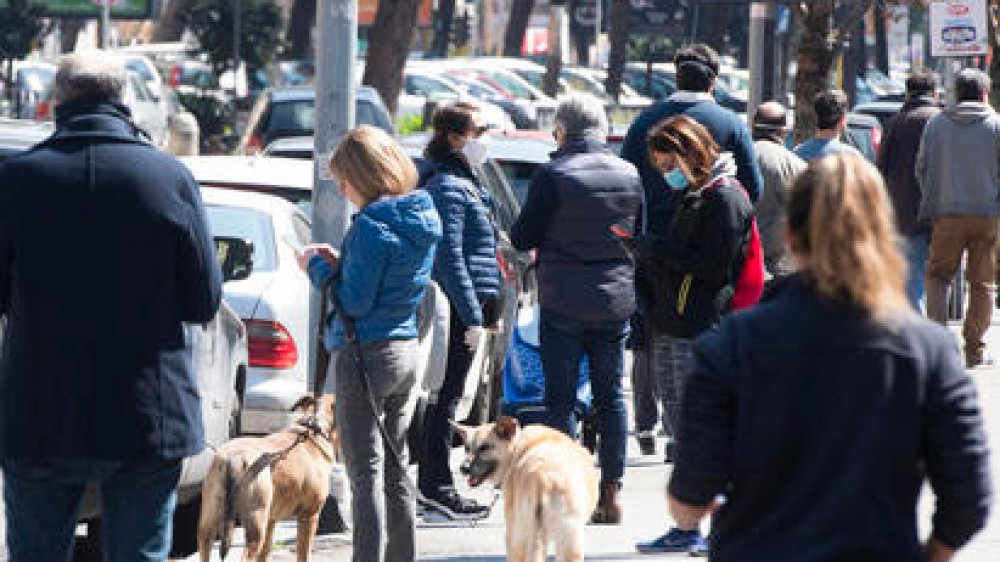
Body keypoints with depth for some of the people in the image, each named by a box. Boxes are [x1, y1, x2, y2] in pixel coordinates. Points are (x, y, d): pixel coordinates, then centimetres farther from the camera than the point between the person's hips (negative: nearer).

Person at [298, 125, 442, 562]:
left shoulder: (372, 226, -19)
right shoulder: (425, 220, 8)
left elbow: (354, 301, -19)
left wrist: (318, 267, -4)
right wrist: (339, 263, 10)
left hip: (365, 357, -9)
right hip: (407, 352, 9)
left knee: (366, 472, -5)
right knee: (395, 467, 16)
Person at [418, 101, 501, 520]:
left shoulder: (462, 182, 17)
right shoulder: (448, 187, -14)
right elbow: (450, 257, -19)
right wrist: (473, 316, -21)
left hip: (466, 302, 10)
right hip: (461, 301, -10)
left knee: (446, 394, 12)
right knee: (446, 394, -5)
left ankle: (435, 485, 17)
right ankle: (436, 486, -2)